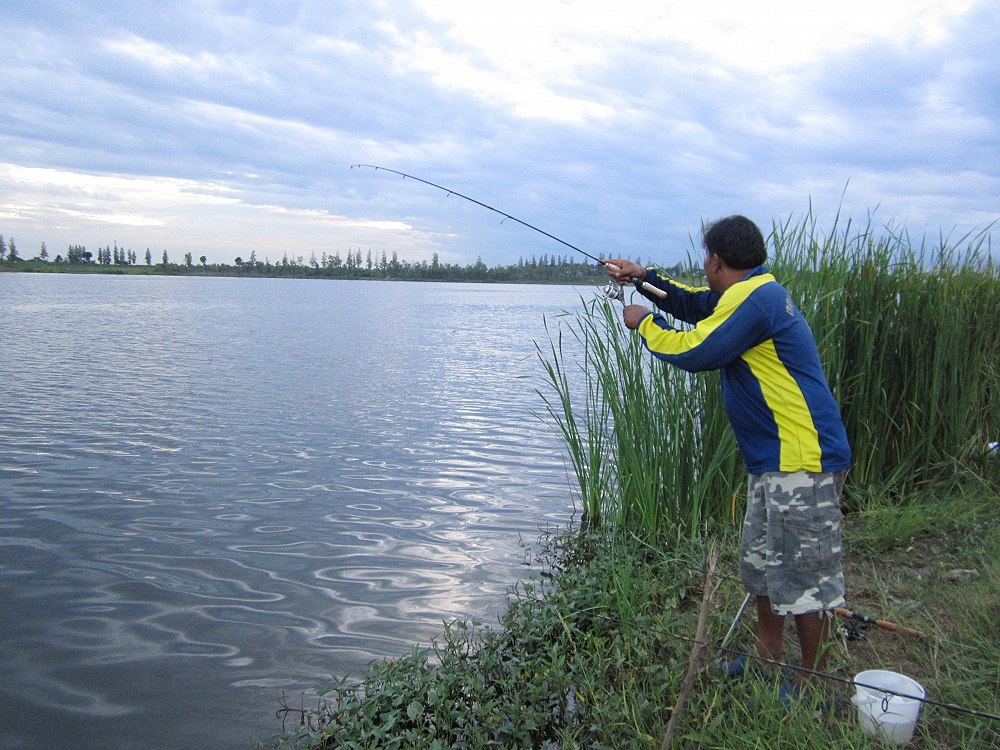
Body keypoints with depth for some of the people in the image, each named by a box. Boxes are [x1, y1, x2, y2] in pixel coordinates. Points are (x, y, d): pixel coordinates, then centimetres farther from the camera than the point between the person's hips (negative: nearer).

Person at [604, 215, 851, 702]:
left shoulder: (755, 298, -18)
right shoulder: (755, 291, 14)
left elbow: (694, 352, -19)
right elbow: (697, 304, 27)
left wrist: (645, 323, -3)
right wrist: (645, 278, 17)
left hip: (802, 464, -11)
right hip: (774, 461, 11)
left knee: (806, 579, -1)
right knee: (760, 564, 20)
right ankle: (767, 658, 34)